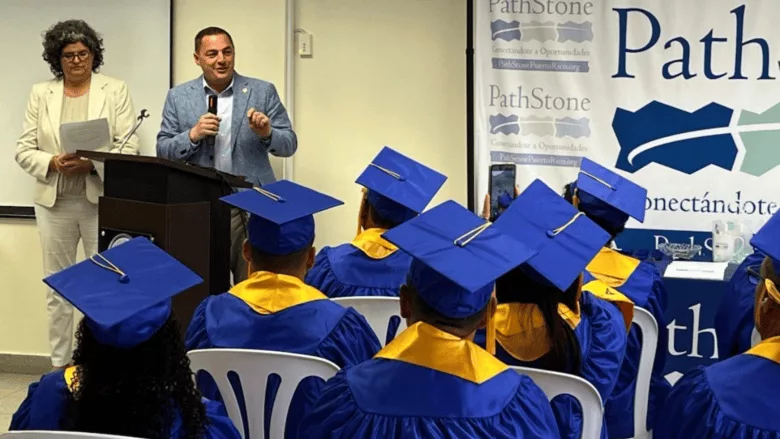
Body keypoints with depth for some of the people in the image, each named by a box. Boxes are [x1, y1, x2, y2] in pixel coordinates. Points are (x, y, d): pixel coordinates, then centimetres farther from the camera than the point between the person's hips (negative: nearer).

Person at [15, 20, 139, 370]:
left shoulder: (115, 90, 2)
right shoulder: (41, 94, 8)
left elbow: (129, 147, -5)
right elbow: (24, 150, 5)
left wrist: (92, 163, -20)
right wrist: (52, 162, -15)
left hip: (102, 200, -2)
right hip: (54, 202, 2)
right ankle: (59, 365, 18)